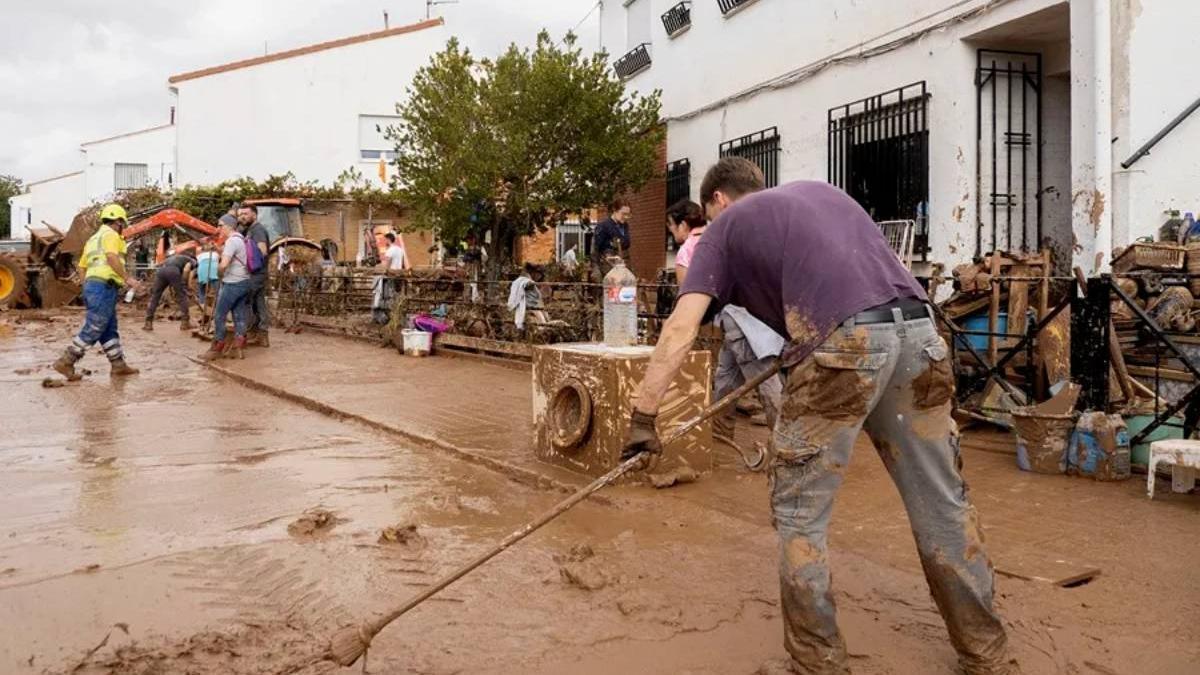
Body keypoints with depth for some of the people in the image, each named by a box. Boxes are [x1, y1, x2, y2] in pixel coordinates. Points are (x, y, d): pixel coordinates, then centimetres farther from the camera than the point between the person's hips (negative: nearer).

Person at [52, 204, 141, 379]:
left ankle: (119, 365, 13)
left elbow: (82, 266, 24)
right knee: (92, 330, -7)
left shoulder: (93, 238, 25)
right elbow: (112, 257, -21)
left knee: (109, 330, 11)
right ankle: (66, 362, -7)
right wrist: (127, 278, -18)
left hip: (91, 285, 10)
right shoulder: (110, 234, -3)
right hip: (104, 287, -10)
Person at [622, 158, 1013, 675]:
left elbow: (680, 330, 6)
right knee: (942, 502, 16)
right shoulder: (820, 190, 33)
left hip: (844, 341, -6)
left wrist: (643, 416, 5)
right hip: (917, 328, 6)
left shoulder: (726, 226, 17)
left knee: (799, 515, 8)